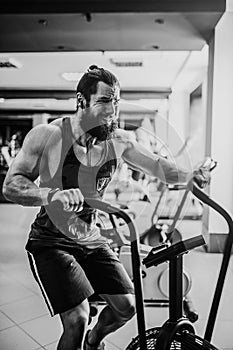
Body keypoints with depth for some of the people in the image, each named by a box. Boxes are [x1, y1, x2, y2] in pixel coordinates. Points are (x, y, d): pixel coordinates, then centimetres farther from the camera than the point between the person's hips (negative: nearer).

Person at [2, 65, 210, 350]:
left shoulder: (118, 140, -7)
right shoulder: (47, 135, -18)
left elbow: (156, 165, 3)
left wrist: (189, 175, -17)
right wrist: (51, 194, -39)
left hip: (91, 240, 5)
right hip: (51, 241, -4)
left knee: (126, 307, 6)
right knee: (77, 319, -16)